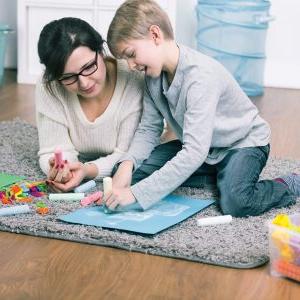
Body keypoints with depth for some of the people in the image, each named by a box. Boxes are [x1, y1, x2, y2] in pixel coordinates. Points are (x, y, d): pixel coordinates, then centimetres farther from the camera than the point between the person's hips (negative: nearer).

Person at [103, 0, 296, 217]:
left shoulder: (200, 76, -33)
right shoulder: (154, 74, -9)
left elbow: (194, 153, -39)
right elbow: (149, 129, -1)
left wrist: (137, 193, -41)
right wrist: (127, 163, -22)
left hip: (243, 142, -8)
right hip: (200, 146, 8)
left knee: (235, 202, -35)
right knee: (136, 172, -9)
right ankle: (222, 177, 1)